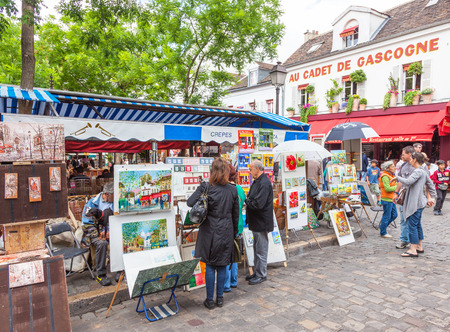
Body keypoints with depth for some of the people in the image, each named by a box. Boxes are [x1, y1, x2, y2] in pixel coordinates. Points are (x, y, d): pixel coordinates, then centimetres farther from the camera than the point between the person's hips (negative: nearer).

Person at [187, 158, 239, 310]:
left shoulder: (206, 187, -13)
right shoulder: (232, 189, -2)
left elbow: (190, 202, -19)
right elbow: (236, 213, 5)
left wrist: (201, 189, 0)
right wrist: (234, 232, 17)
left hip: (210, 232, -2)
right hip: (226, 232, 2)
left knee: (210, 266, 9)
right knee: (222, 265, 13)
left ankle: (210, 300, 18)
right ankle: (220, 298, 24)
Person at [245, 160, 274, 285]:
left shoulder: (264, 183, -21)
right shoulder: (257, 182, 12)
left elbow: (258, 204, -27)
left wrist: (246, 201, -11)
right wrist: (248, 200, -2)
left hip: (261, 223, -10)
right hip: (256, 222, 10)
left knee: (261, 250, 2)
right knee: (257, 248, 19)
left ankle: (261, 275, 15)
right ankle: (257, 272, 31)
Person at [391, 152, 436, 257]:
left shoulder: (418, 171, -16)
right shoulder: (424, 172, 15)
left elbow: (408, 181, -29)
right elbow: (431, 186, 20)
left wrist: (397, 177, -14)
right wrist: (432, 198, 24)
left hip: (416, 203, -10)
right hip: (419, 203, 10)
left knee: (412, 225, -7)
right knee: (417, 225, 16)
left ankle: (413, 250, -3)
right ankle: (420, 247, 25)